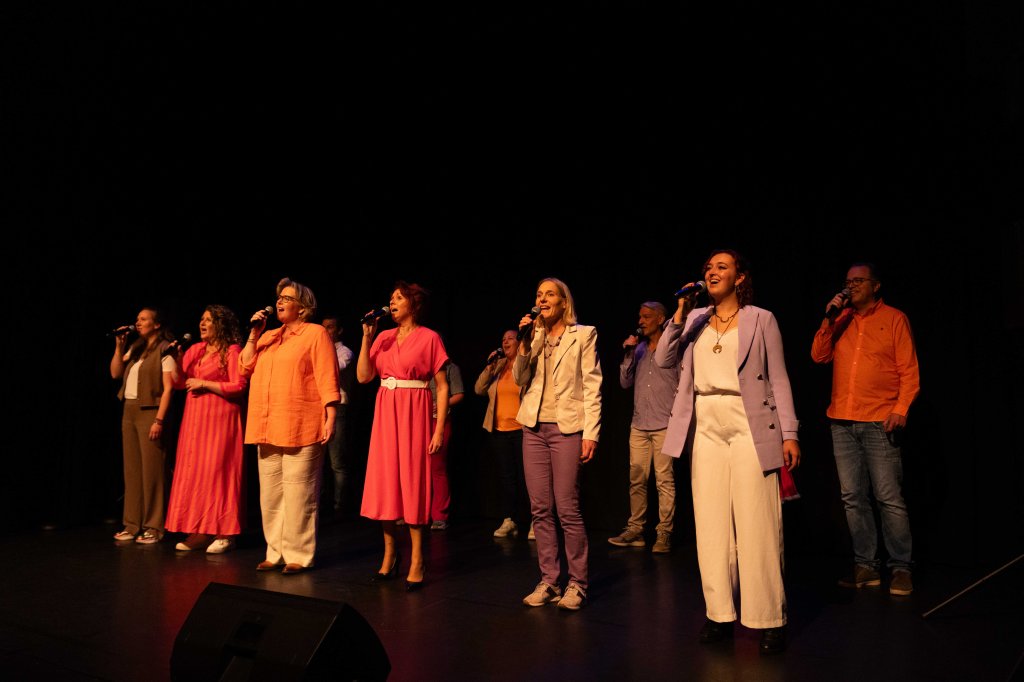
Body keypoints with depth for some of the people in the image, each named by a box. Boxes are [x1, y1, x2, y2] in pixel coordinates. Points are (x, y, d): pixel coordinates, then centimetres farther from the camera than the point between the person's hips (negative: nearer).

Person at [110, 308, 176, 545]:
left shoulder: (165, 349, -6)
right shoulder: (135, 348, 17)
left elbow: (168, 388, -13)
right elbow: (115, 373, 15)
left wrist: (159, 420, -19)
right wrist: (119, 346, 6)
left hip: (150, 411, -7)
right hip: (129, 410, 7)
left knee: (151, 470, -5)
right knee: (132, 469, 9)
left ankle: (153, 527, 1)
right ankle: (132, 525, 16)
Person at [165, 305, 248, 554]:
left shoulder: (232, 351, -4)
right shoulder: (196, 350, 15)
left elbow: (238, 386, -12)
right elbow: (179, 382, 12)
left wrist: (204, 384, -11)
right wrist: (176, 358, -1)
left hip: (220, 418, -7)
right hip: (195, 418, 7)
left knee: (217, 471, -6)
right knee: (195, 471, 4)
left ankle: (224, 533, 1)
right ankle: (200, 531, 11)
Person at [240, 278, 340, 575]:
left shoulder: (316, 333, 0)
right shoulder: (269, 336, 21)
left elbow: (327, 380, -7)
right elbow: (245, 367, 12)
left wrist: (330, 419, -15)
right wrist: (254, 333, 6)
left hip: (300, 429, -7)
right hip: (268, 428, 7)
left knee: (298, 495, -4)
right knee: (271, 494, 11)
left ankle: (298, 555, 5)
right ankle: (276, 552, 20)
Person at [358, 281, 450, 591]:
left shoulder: (429, 338, -3)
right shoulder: (384, 337, 11)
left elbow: (443, 387, -6)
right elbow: (363, 376, 3)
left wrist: (439, 428, -13)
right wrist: (367, 337, -4)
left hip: (415, 412, -5)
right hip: (385, 411, 5)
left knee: (413, 482, -3)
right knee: (385, 481, 6)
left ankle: (416, 561, 6)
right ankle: (389, 554, 20)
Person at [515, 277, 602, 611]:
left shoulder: (583, 334, 2)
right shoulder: (535, 335, 15)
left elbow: (592, 385, -3)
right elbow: (520, 379, 7)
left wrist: (591, 433, -10)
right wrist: (525, 343, -6)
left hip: (567, 427, -5)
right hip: (534, 427, 5)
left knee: (567, 509, -6)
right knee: (540, 509, 6)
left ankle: (577, 583, 7)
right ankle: (548, 581, 15)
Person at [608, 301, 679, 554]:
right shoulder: (639, 349, 14)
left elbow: (683, 384, 0)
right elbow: (625, 382, 11)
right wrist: (628, 354, 0)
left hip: (664, 425, -4)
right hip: (639, 425, 5)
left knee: (664, 480, -4)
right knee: (636, 479, 5)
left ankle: (664, 533, 3)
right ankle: (635, 529, 12)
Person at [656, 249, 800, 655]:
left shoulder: (761, 320, 4)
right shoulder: (695, 320, 13)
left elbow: (778, 379, 1)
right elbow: (663, 360, 4)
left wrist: (789, 433, -6)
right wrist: (679, 316, -5)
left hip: (751, 428, -3)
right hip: (707, 428, 4)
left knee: (757, 524, -4)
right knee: (712, 523, 5)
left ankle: (769, 619, 6)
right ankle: (720, 613, 14)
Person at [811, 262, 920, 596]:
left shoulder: (894, 319, 4)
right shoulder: (841, 320, 15)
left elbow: (909, 371, 0)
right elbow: (819, 356, 7)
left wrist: (900, 409, -11)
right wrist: (829, 320, -2)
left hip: (879, 421, -4)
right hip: (842, 421, 4)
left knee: (889, 498, -5)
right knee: (853, 498, 6)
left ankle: (900, 568, 6)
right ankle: (865, 566, 14)